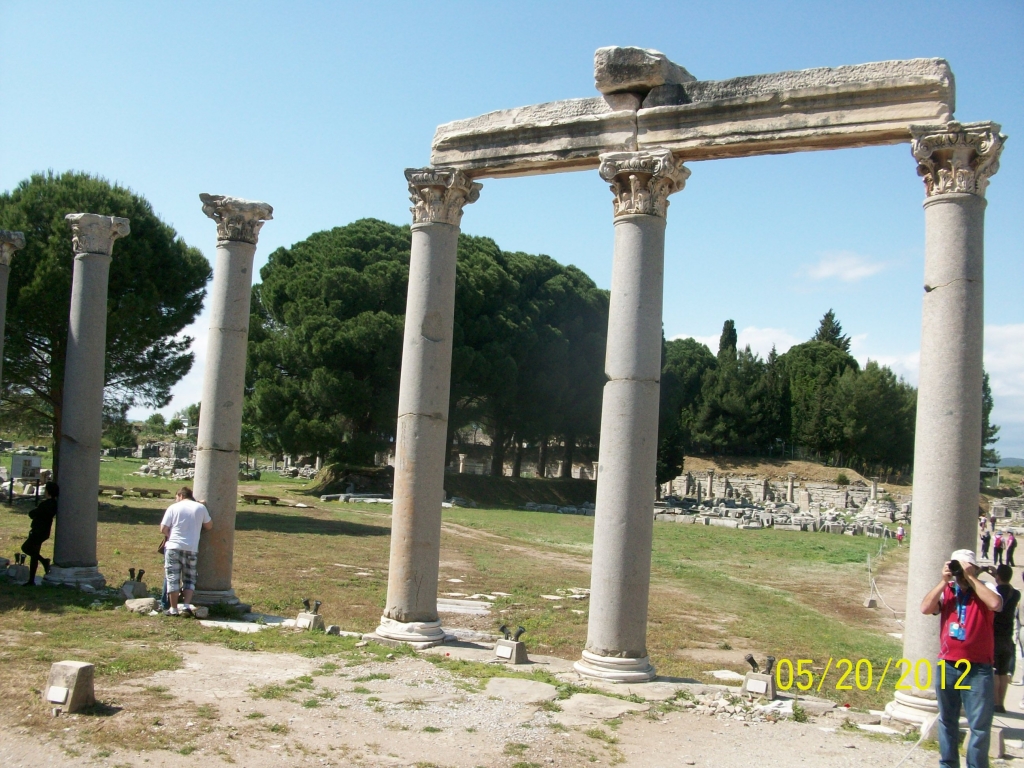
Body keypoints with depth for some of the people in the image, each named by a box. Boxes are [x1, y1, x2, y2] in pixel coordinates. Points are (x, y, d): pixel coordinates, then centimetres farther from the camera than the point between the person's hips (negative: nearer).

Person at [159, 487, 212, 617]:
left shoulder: (173, 508, 0)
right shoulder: (200, 507, 5)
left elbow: (163, 529, -2)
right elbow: (209, 526, 14)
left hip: (174, 547, -2)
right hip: (192, 549, 2)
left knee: (173, 579, 5)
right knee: (189, 579, 11)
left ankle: (173, 609, 7)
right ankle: (186, 606, -3)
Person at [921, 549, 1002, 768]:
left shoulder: (984, 588, -1)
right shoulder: (946, 590, 6)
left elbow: (996, 604, -22)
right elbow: (925, 608, -9)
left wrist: (970, 578, -18)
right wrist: (944, 581, -11)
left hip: (978, 669, -3)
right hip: (947, 666, 3)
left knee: (980, 725, -2)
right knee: (947, 721, 14)